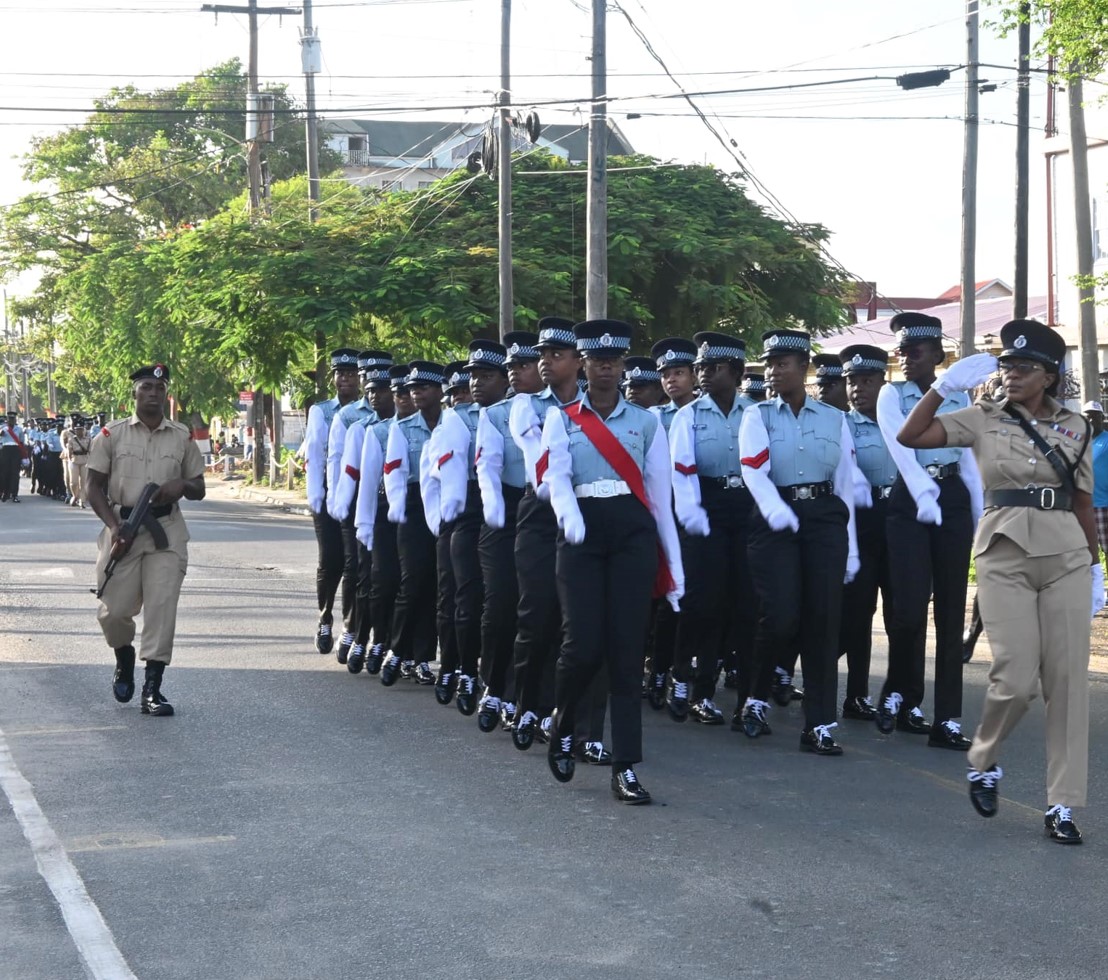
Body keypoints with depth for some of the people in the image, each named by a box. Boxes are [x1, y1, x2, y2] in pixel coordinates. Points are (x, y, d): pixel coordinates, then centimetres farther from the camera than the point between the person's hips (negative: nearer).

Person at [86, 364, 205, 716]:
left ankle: (152, 689, -2)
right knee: (114, 610, -2)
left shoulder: (182, 437, 8)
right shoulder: (112, 434, 3)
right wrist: (114, 527, -11)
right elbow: (94, 488, 3)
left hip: (166, 530, 1)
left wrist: (182, 484, -10)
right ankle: (124, 658, 30)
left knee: (162, 605, -7)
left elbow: (199, 490, 14)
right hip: (122, 527, -1)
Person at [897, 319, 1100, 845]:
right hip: (1004, 554, -2)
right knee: (1016, 678, -9)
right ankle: (982, 762, 20)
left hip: (1066, 556, 2)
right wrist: (945, 385, -9)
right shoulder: (984, 419, 5)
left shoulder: (1075, 427, 10)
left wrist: (1096, 568, 12)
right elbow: (911, 436, -3)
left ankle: (1062, 804, 4)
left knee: (1068, 679, -2)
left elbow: (1083, 502, 13)